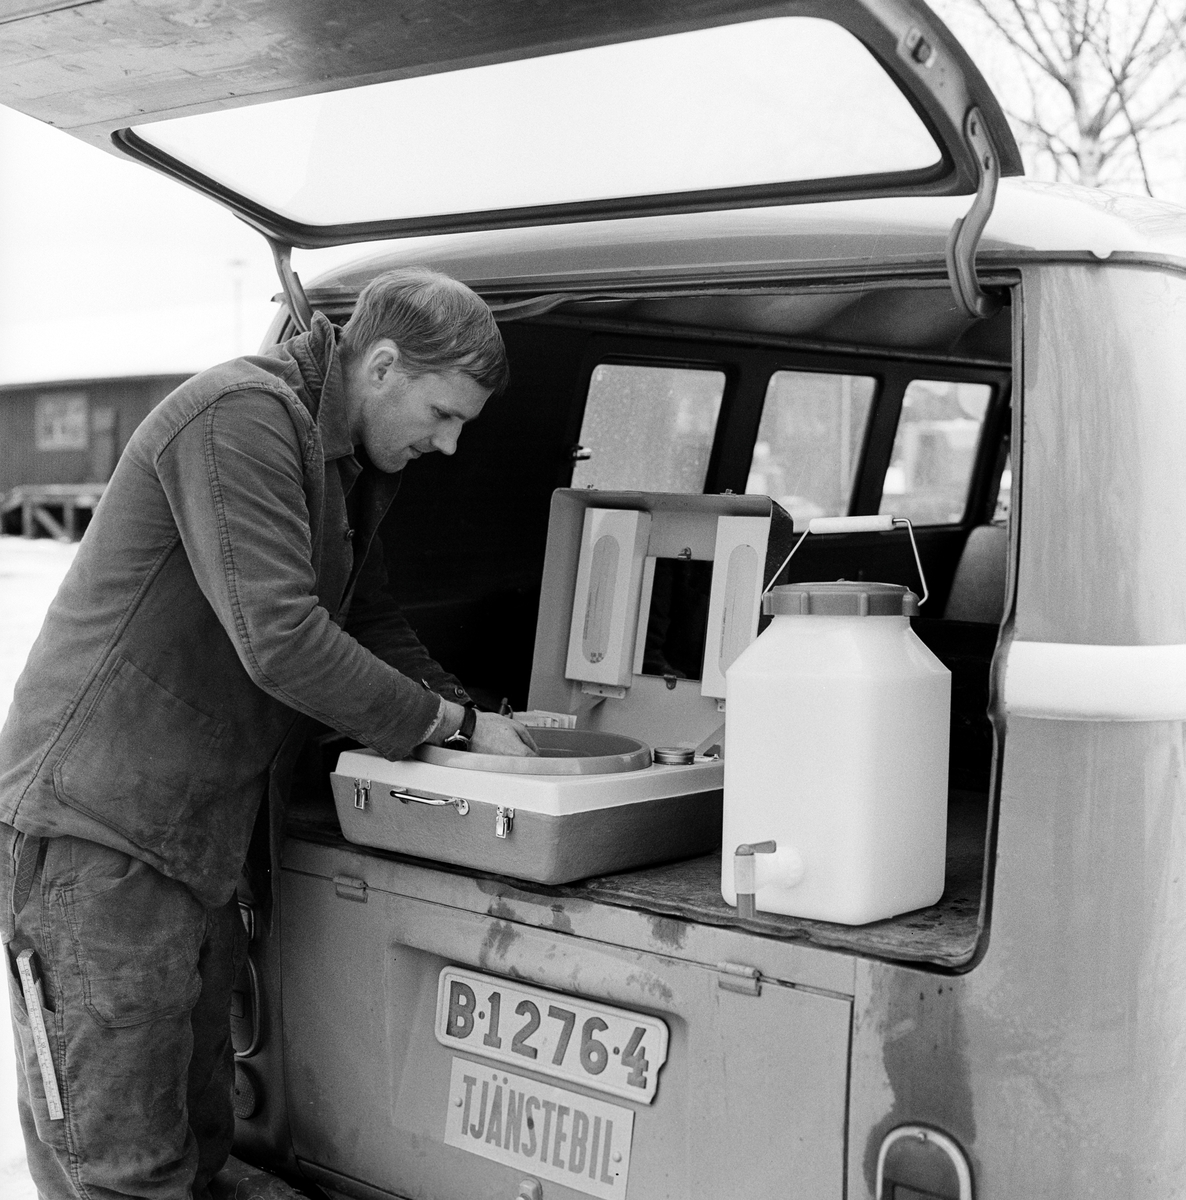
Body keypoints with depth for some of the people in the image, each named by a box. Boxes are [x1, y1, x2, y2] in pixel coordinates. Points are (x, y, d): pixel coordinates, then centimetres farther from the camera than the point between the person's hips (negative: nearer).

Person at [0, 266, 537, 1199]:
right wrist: (452, 724, -14)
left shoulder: (352, 466, 15)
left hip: (196, 839, 10)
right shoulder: (240, 417, -17)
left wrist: (471, 723, 6)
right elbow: (280, 642, -24)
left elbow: (375, 630, 22)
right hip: (95, 831, -9)